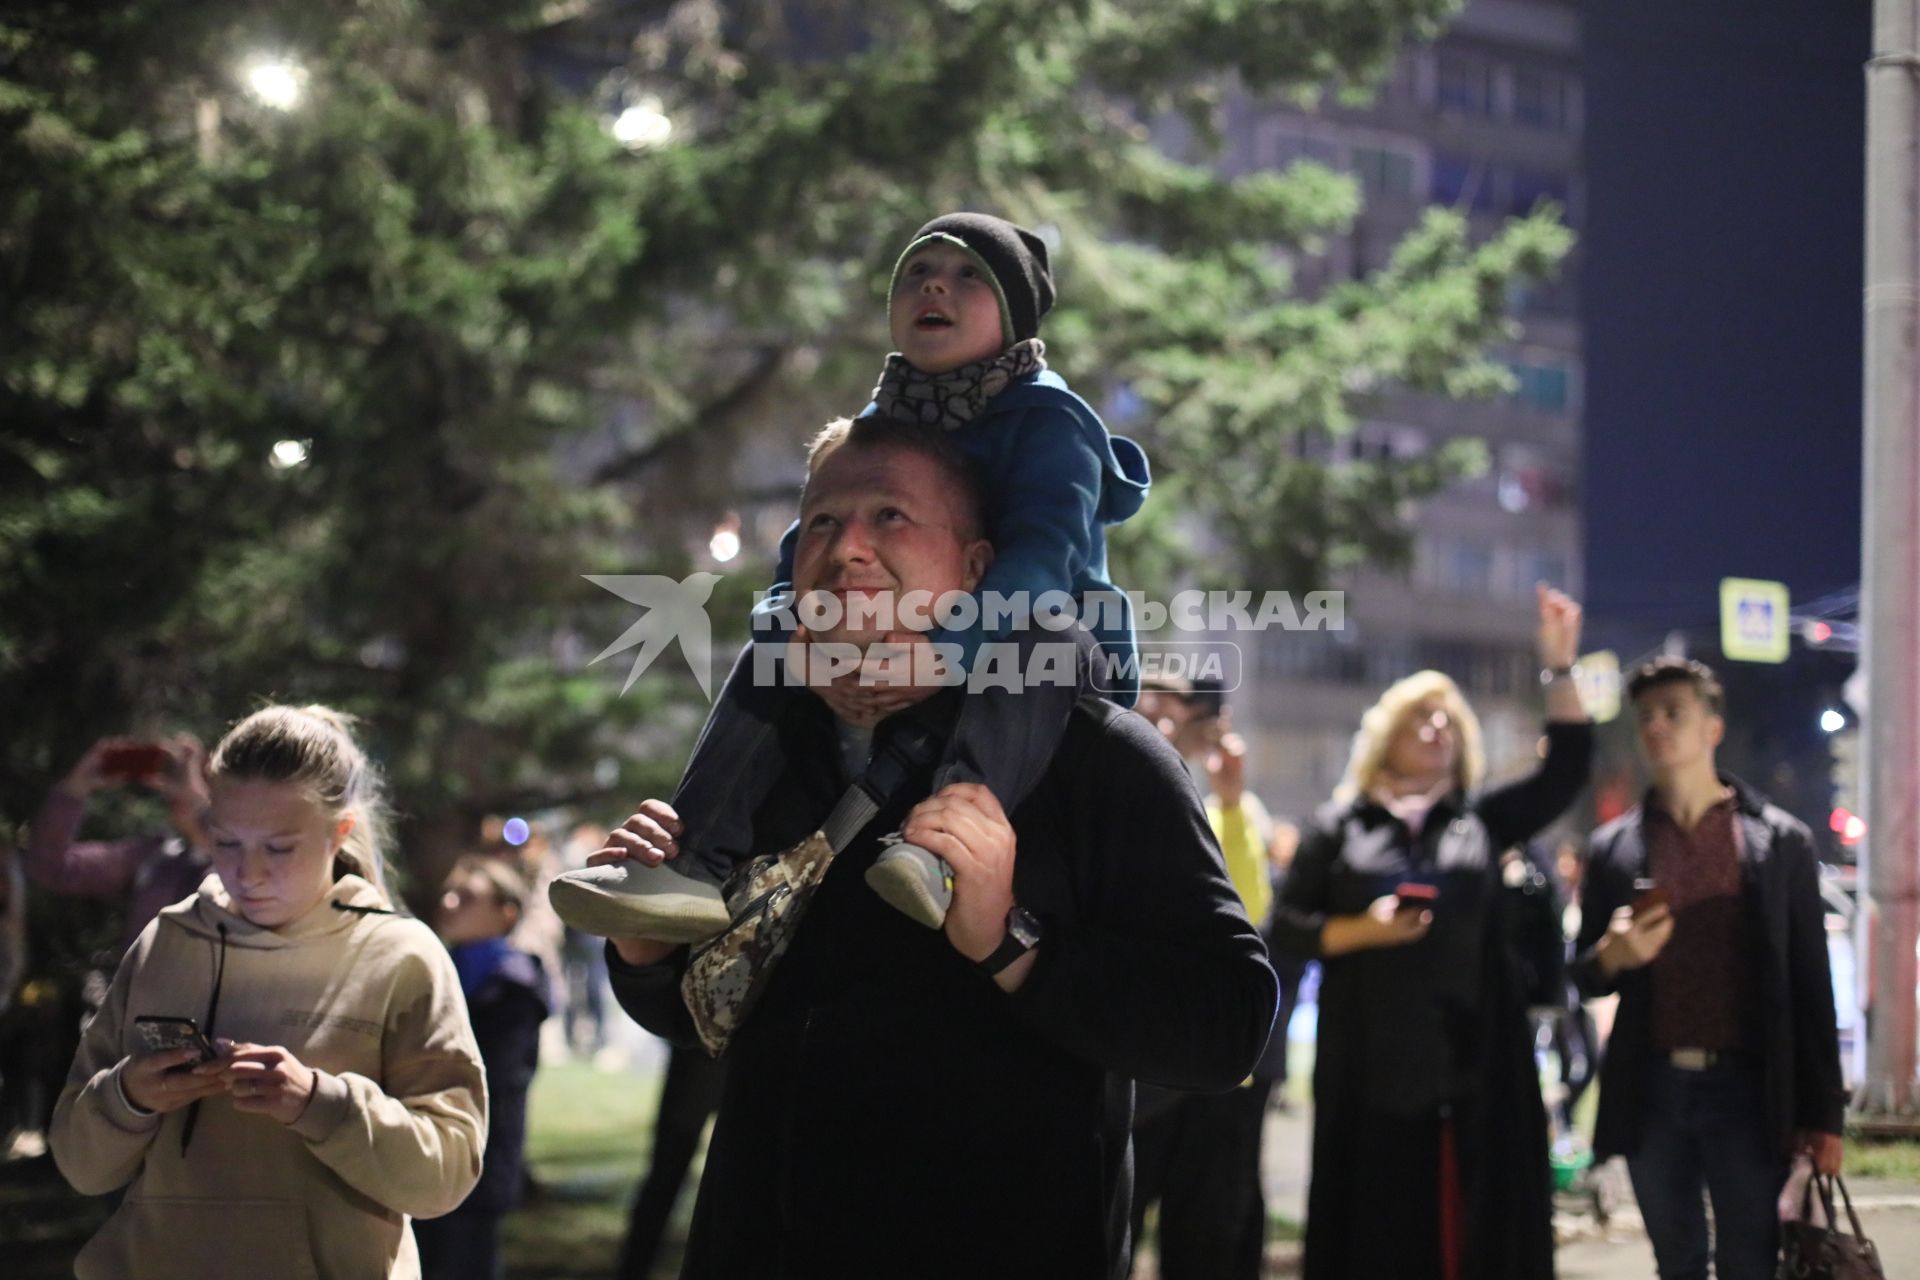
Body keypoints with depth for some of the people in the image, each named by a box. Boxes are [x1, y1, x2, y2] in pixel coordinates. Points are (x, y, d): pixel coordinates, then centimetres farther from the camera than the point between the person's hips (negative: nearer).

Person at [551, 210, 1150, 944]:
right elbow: (808, 548, 6)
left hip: (1060, 659, -7)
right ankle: (700, 865, -20)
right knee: (767, 659, -5)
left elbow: (1045, 551, -27)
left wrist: (950, 648, -44)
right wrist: (794, 623, -20)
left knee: (1026, 642, -38)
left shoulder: (1048, 417, -10)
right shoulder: (877, 427, 13)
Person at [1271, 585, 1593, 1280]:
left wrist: (1559, 666, -4)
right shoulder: (1340, 827, 9)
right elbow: (1287, 926, 5)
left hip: (1474, 1061, 2)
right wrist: (1363, 930, -12)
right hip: (1375, 1062, -2)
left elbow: (1567, 769, 5)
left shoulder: (1481, 821, 14)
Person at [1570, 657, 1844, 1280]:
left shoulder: (1780, 841, 4)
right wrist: (1612, 957, -10)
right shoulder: (1612, 848, 10)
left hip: (1746, 1089, -2)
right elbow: (1584, 976, 15)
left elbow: (1810, 987, 3)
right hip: (1651, 1091, 2)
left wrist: (1822, 1113, -1)